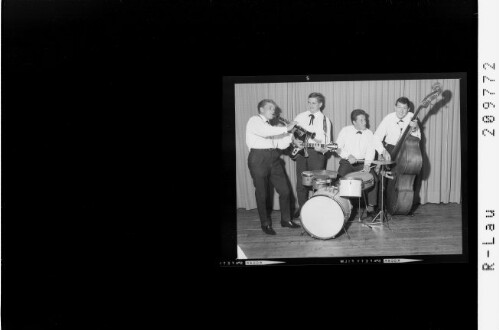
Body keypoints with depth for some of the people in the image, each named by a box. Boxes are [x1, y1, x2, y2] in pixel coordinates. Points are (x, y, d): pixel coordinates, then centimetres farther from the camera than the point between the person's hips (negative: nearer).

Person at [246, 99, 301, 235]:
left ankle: (286, 220, 18)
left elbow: (280, 144, 14)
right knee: (262, 194, 0)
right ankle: (265, 224, 12)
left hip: (274, 159, 7)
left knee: (284, 190, 3)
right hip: (259, 159, -7)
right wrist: (286, 129, -19)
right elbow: (264, 132, -22)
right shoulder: (254, 121, -1)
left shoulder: (270, 126, 24)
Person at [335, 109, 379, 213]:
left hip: (363, 163, 1)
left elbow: (370, 151, -3)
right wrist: (348, 156, -20)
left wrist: (367, 164, -20)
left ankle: (371, 205, -5)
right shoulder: (345, 131, 1)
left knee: (374, 179, -20)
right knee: (340, 179, -26)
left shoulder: (369, 133, 5)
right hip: (347, 162, -1)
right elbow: (338, 148, -3)